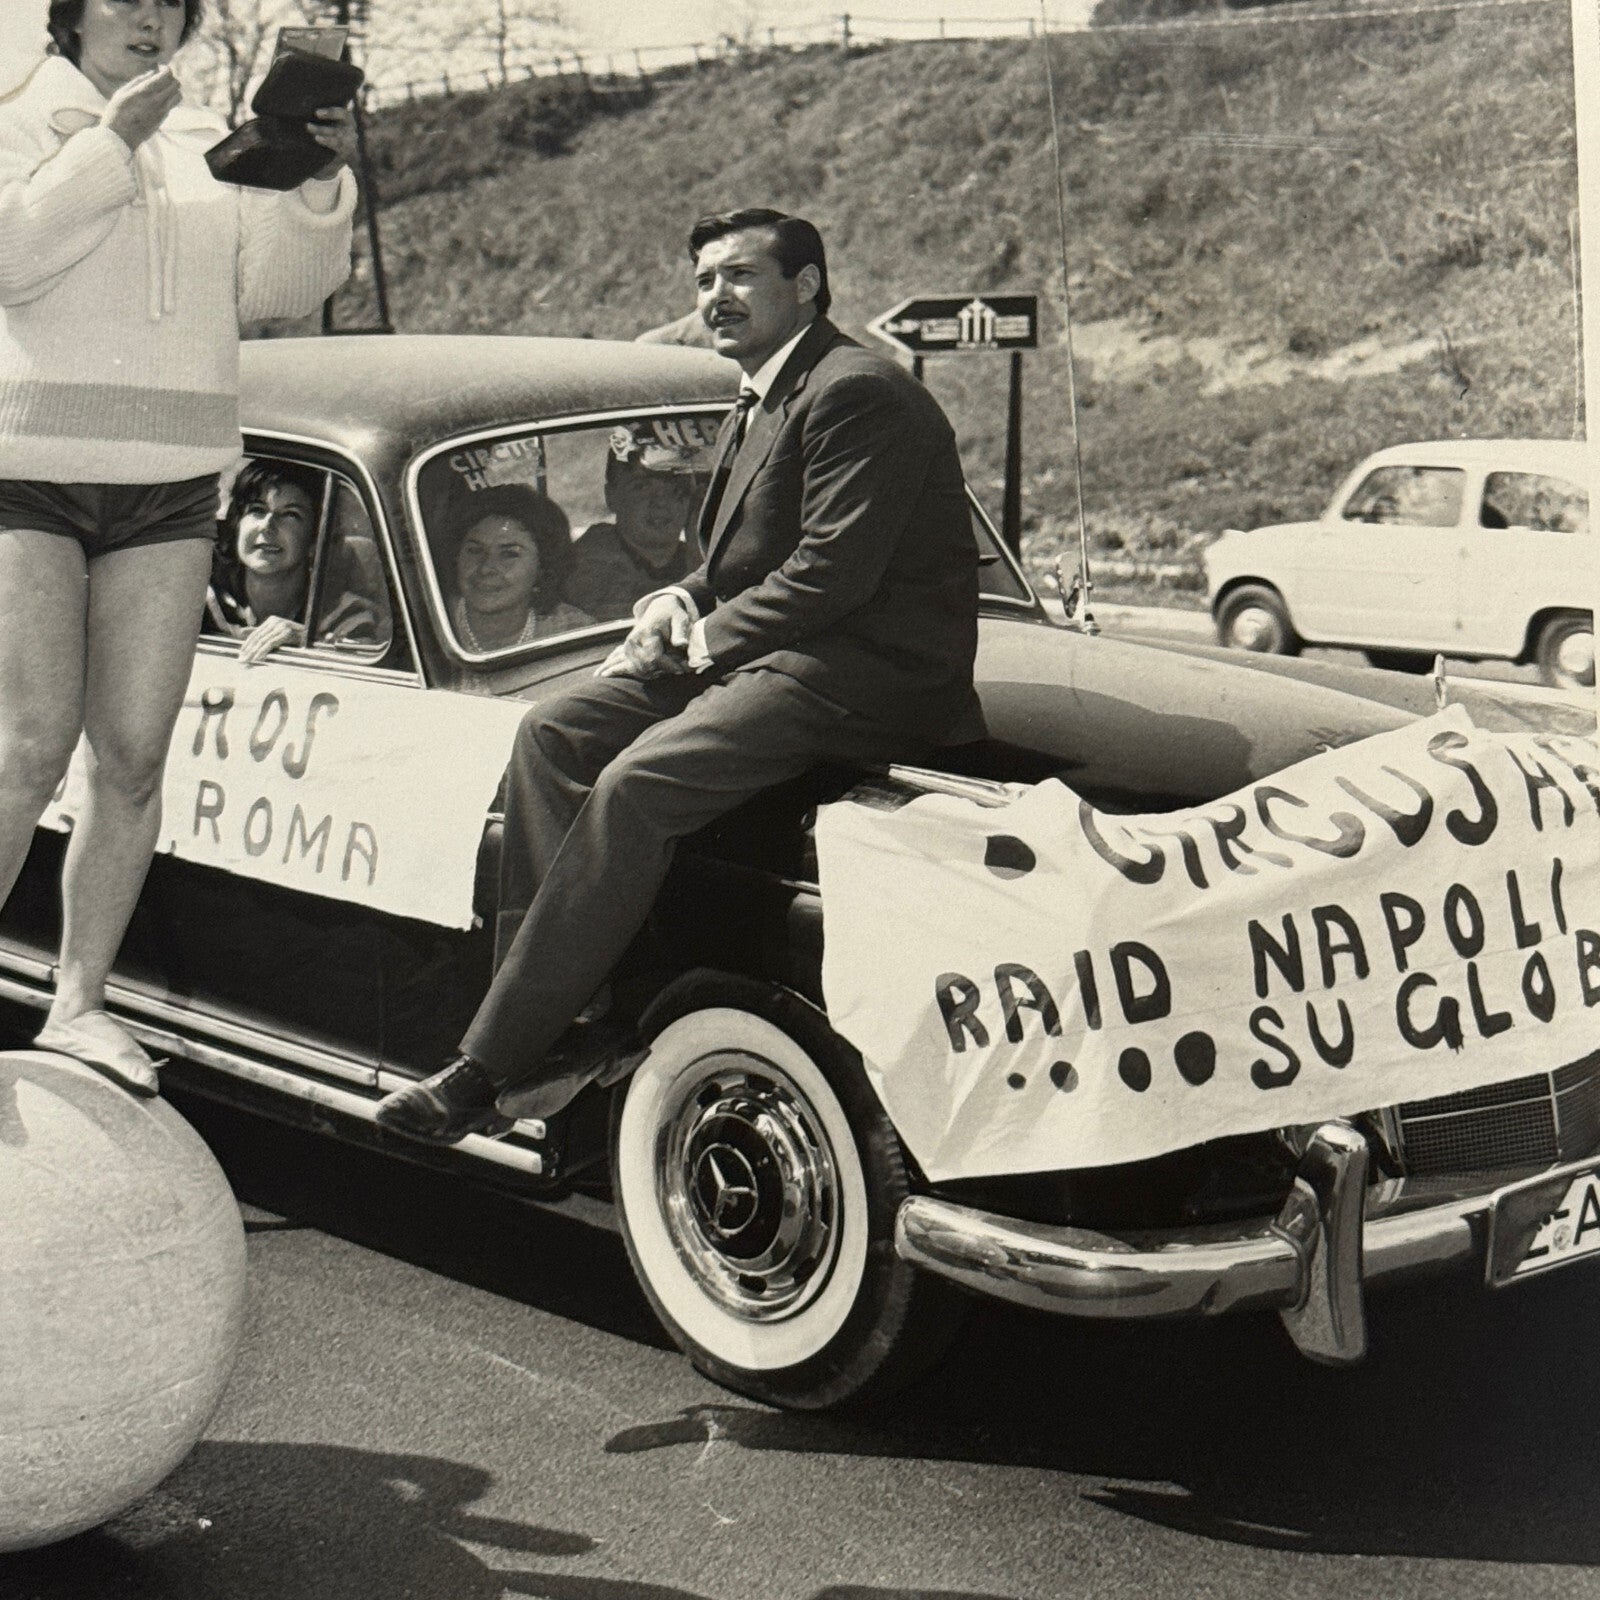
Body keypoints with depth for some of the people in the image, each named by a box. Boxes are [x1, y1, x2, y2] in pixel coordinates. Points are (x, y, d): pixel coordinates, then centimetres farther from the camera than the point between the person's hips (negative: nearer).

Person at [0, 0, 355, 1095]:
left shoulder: (212, 146, 17)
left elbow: (283, 287, 9)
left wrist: (320, 183, -6)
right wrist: (111, 140, -15)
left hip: (171, 488, 4)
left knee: (133, 760, 1)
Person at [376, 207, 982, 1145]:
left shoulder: (857, 393, -10)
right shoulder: (764, 401, 22)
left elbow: (832, 575, -18)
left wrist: (697, 638, -11)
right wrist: (683, 604, 2)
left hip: (868, 677, -10)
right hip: (780, 655, 10)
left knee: (636, 784, -27)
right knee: (553, 732, -6)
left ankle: (491, 1069, -21)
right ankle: (552, 1024, -12)